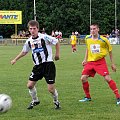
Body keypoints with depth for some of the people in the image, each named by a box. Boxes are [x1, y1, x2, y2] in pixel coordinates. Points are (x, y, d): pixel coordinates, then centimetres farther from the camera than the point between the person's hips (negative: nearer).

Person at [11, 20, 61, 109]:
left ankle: (56, 101, 22)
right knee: (30, 85, -1)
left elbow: (56, 42, -1)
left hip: (48, 64, -5)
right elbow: (24, 51, 22)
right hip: (38, 66, 5)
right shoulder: (29, 41, 5)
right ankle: (35, 101, 25)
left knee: (51, 89, -7)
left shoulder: (44, 37, -13)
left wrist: (57, 54, 0)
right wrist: (15, 59, 23)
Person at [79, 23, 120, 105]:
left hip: (100, 61, -4)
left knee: (107, 78, -17)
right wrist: (85, 59, 14)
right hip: (90, 61, 4)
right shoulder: (87, 39, 1)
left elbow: (110, 50, 2)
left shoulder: (103, 40, -11)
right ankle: (88, 97, 15)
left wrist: (112, 63, 3)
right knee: (83, 78, -4)